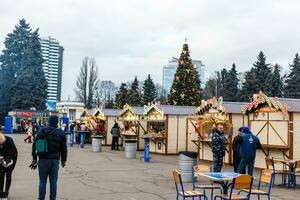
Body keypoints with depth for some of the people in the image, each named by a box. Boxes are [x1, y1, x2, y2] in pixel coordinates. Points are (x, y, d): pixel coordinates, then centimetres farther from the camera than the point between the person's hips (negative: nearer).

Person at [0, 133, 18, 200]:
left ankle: (6, 193, 2)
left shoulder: (9, 141, -32)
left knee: (8, 174, -6)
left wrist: (6, 161, -47)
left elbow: (10, 154, -32)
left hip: (11, 157, -3)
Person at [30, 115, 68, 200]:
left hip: (43, 160, 0)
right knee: (53, 182, 6)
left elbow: (35, 144, -1)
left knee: (42, 181, 8)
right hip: (55, 160, 1)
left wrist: (34, 159, 5)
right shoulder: (61, 133, 1)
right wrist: (63, 161, 14)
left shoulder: (43, 131, -1)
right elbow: (64, 148, 4)